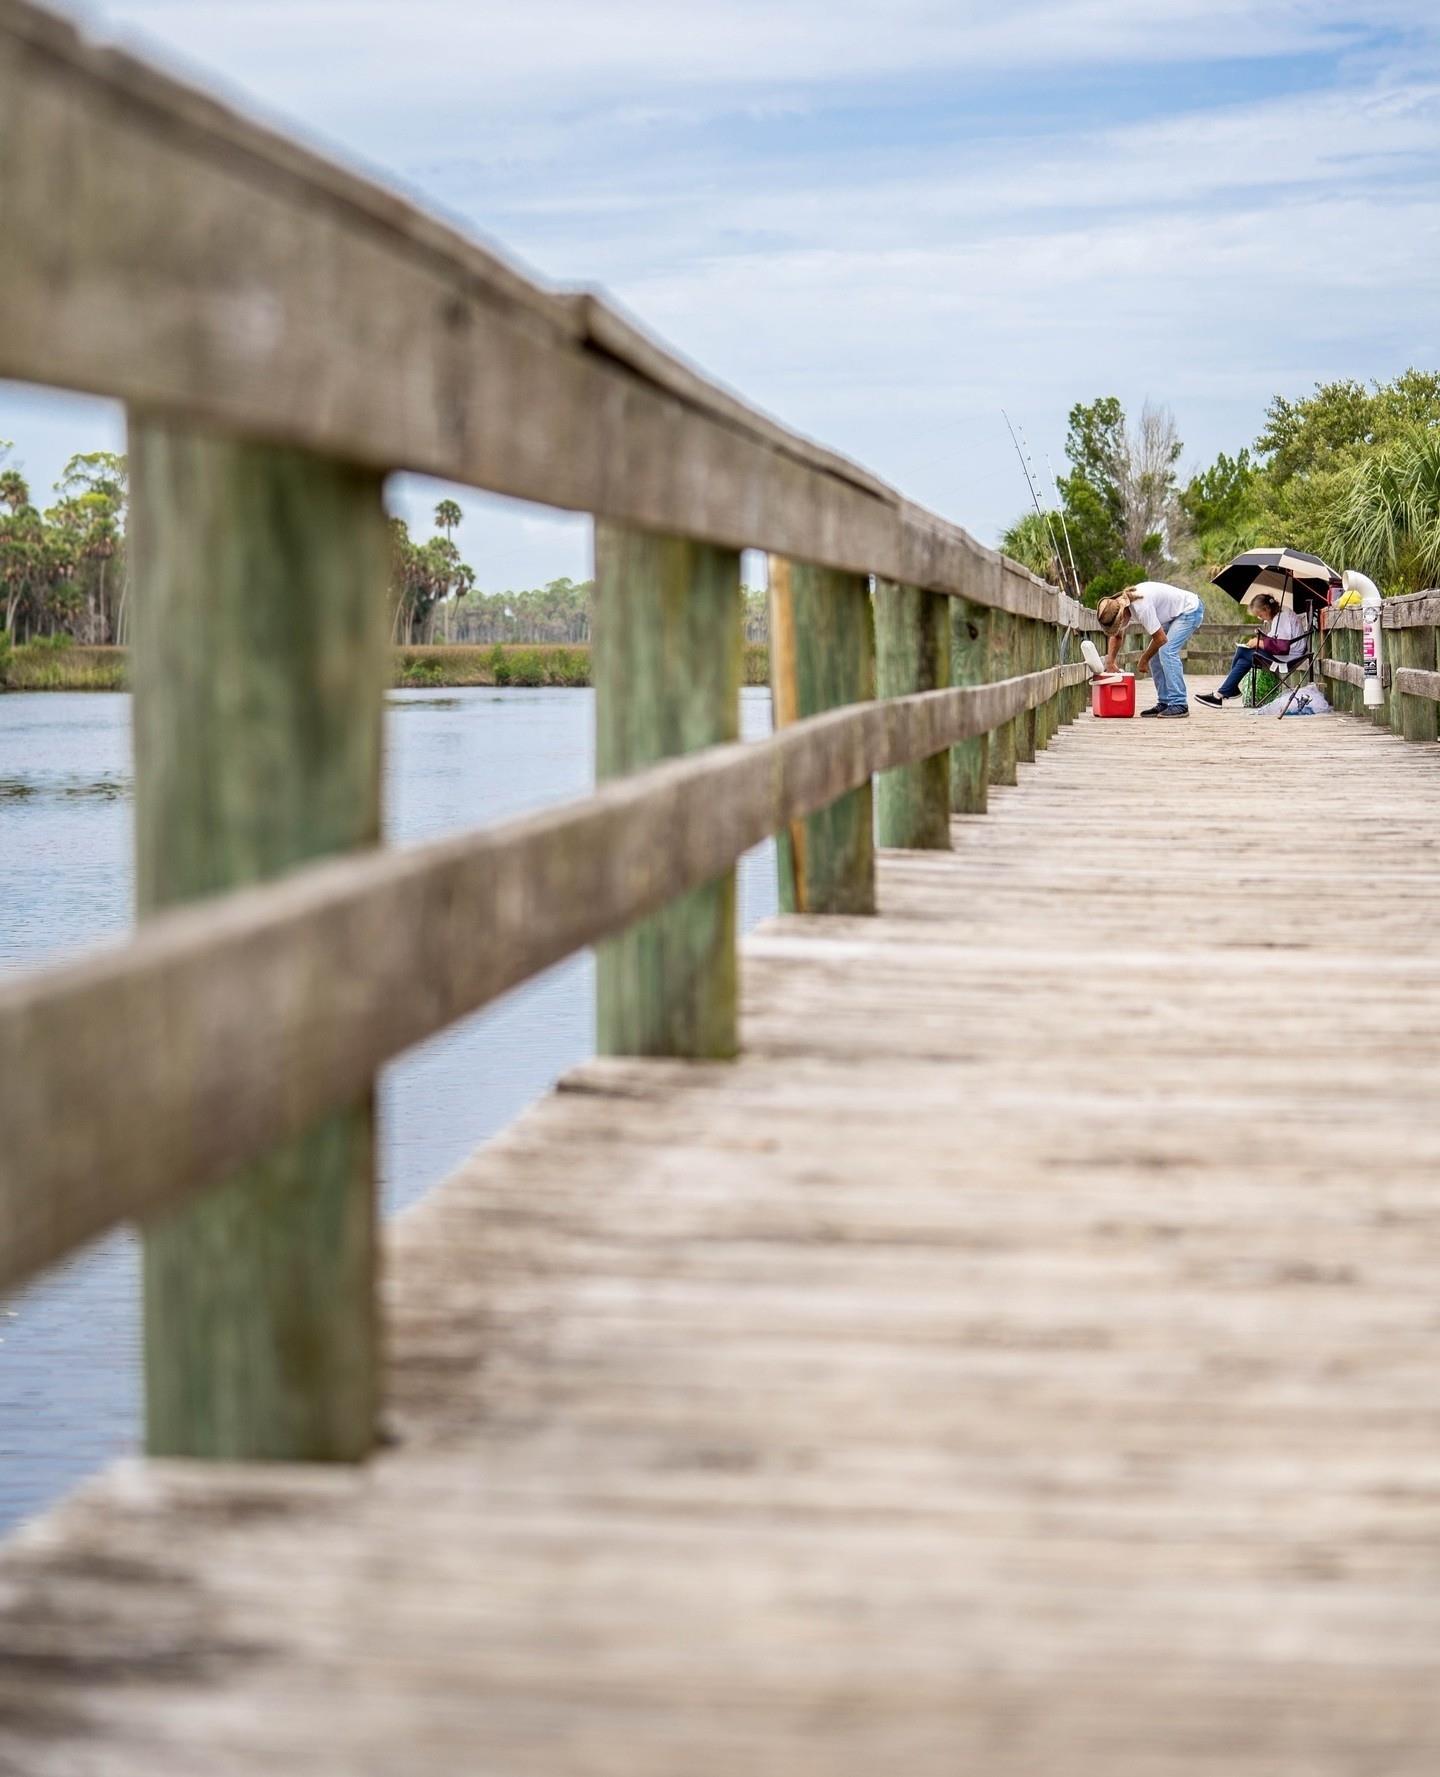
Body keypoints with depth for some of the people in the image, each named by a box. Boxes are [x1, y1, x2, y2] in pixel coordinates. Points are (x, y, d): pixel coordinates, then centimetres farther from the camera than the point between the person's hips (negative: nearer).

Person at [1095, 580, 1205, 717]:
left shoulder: (1141, 606, -34)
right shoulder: (1120, 603, -6)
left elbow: (1161, 638, -28)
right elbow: (1117, 635, 11)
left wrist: (1143, 660, -13)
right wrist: (1110, 663, 2)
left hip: (1190, 609, -9)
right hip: (1174, 614, 9)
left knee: (1166, 651, -21)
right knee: (1155, 653, 2)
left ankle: (1179, 705, -19)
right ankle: (1164, 703, 7)